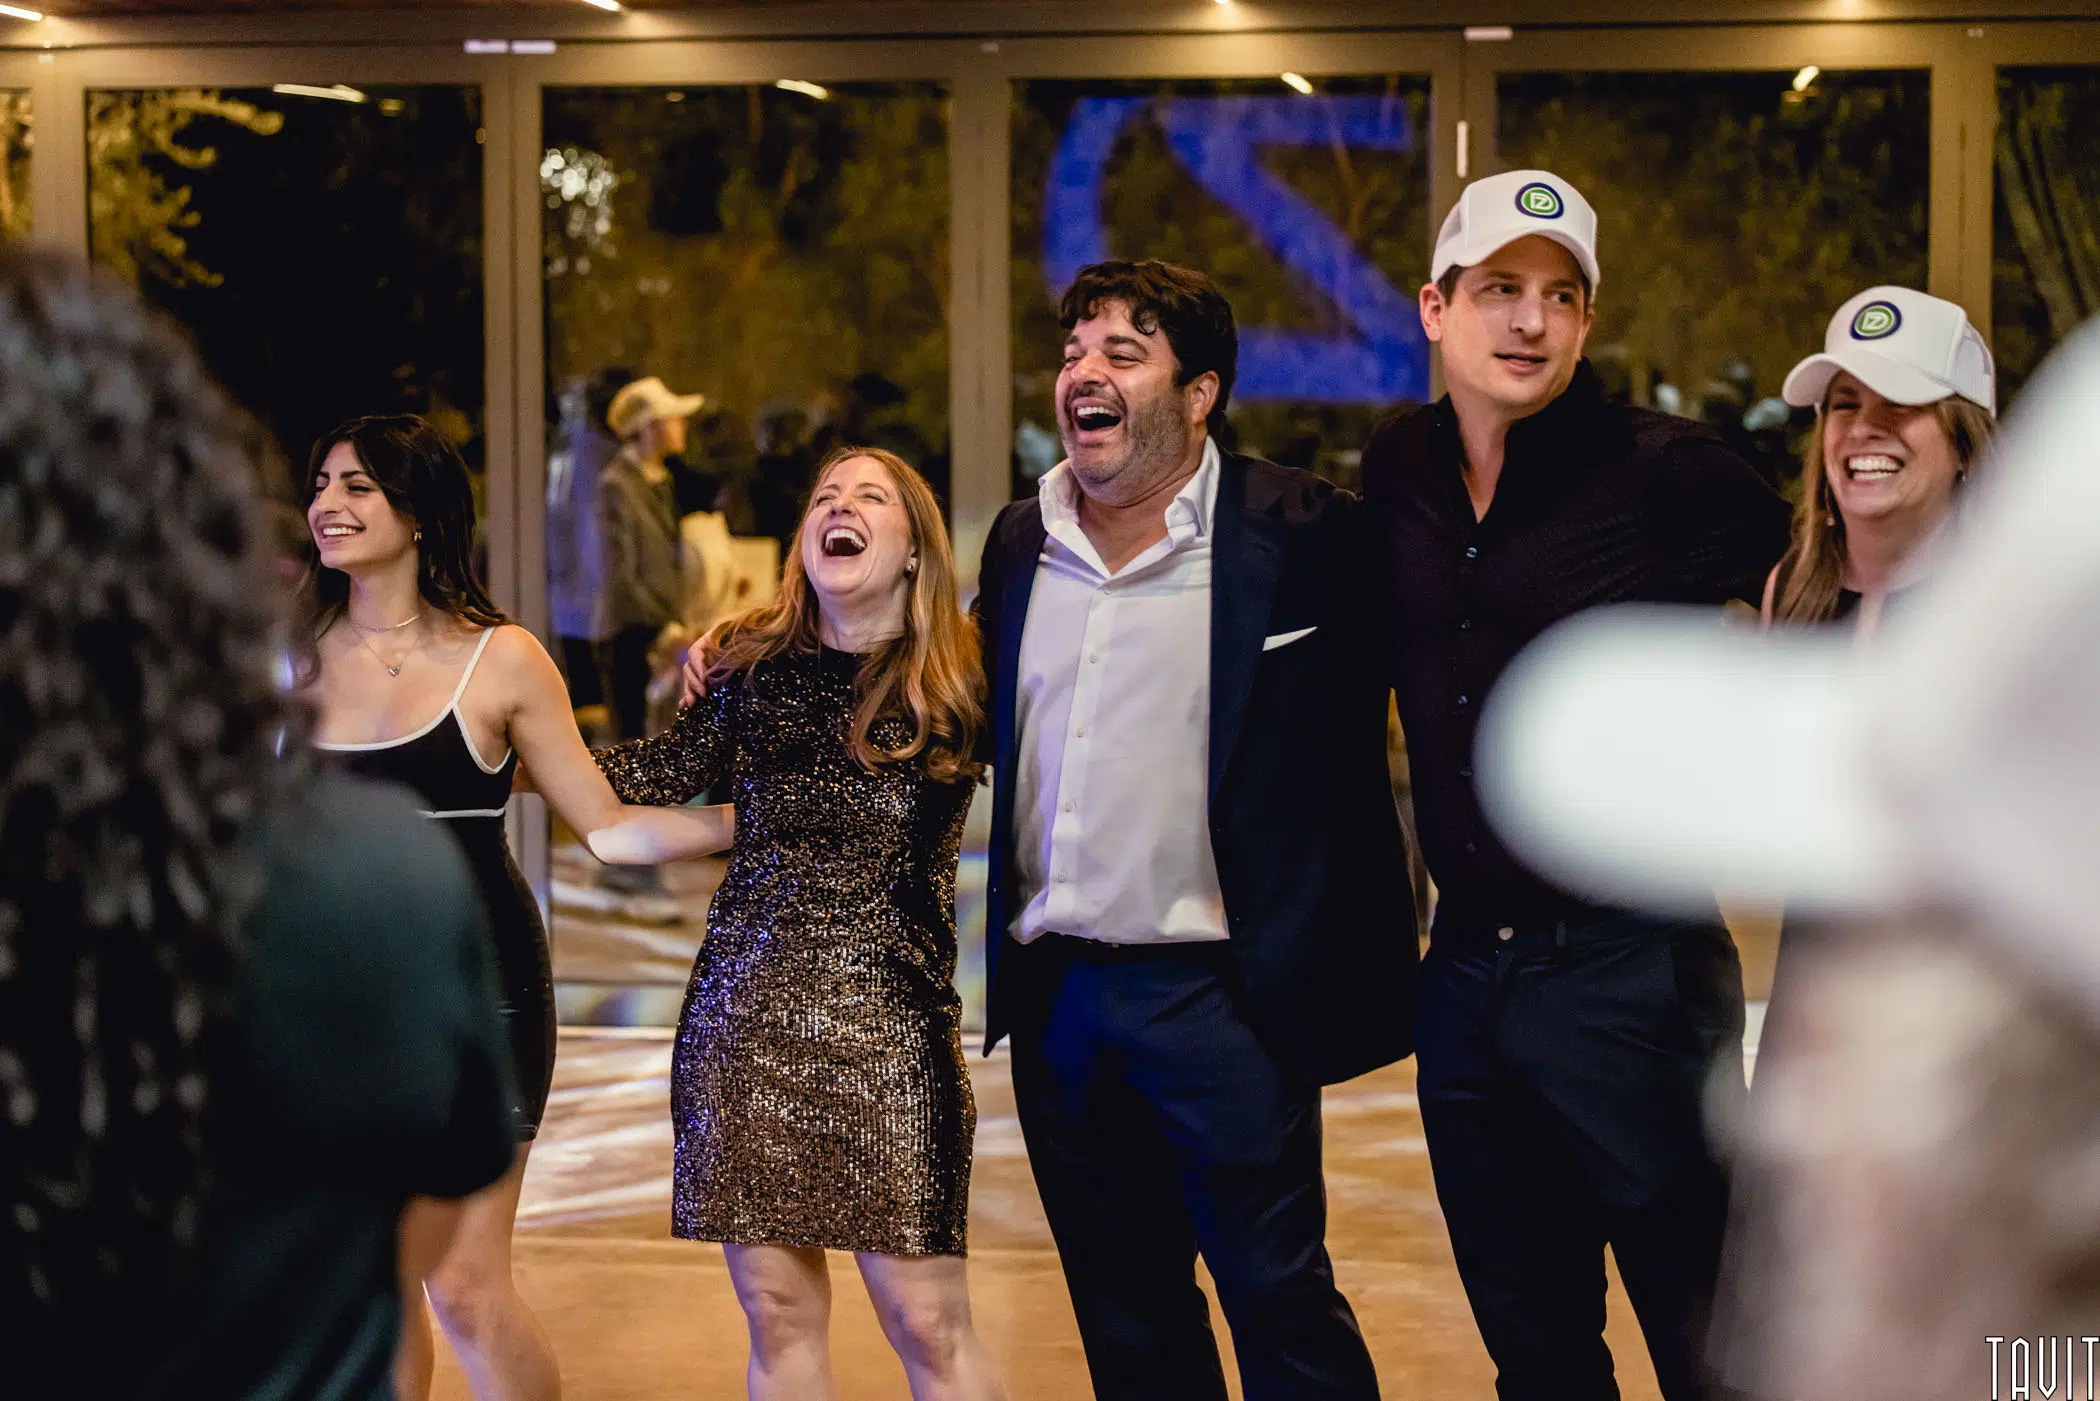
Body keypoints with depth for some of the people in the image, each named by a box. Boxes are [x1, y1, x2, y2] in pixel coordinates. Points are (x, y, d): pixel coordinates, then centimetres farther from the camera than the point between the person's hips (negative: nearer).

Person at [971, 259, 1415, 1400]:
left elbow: (1340, 750, -7)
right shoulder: (1019, 544, 11)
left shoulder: (1298, 534, -7)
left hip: (1212, 993, -6)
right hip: (1054, 994, 6)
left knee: (1278, 1297, -2)